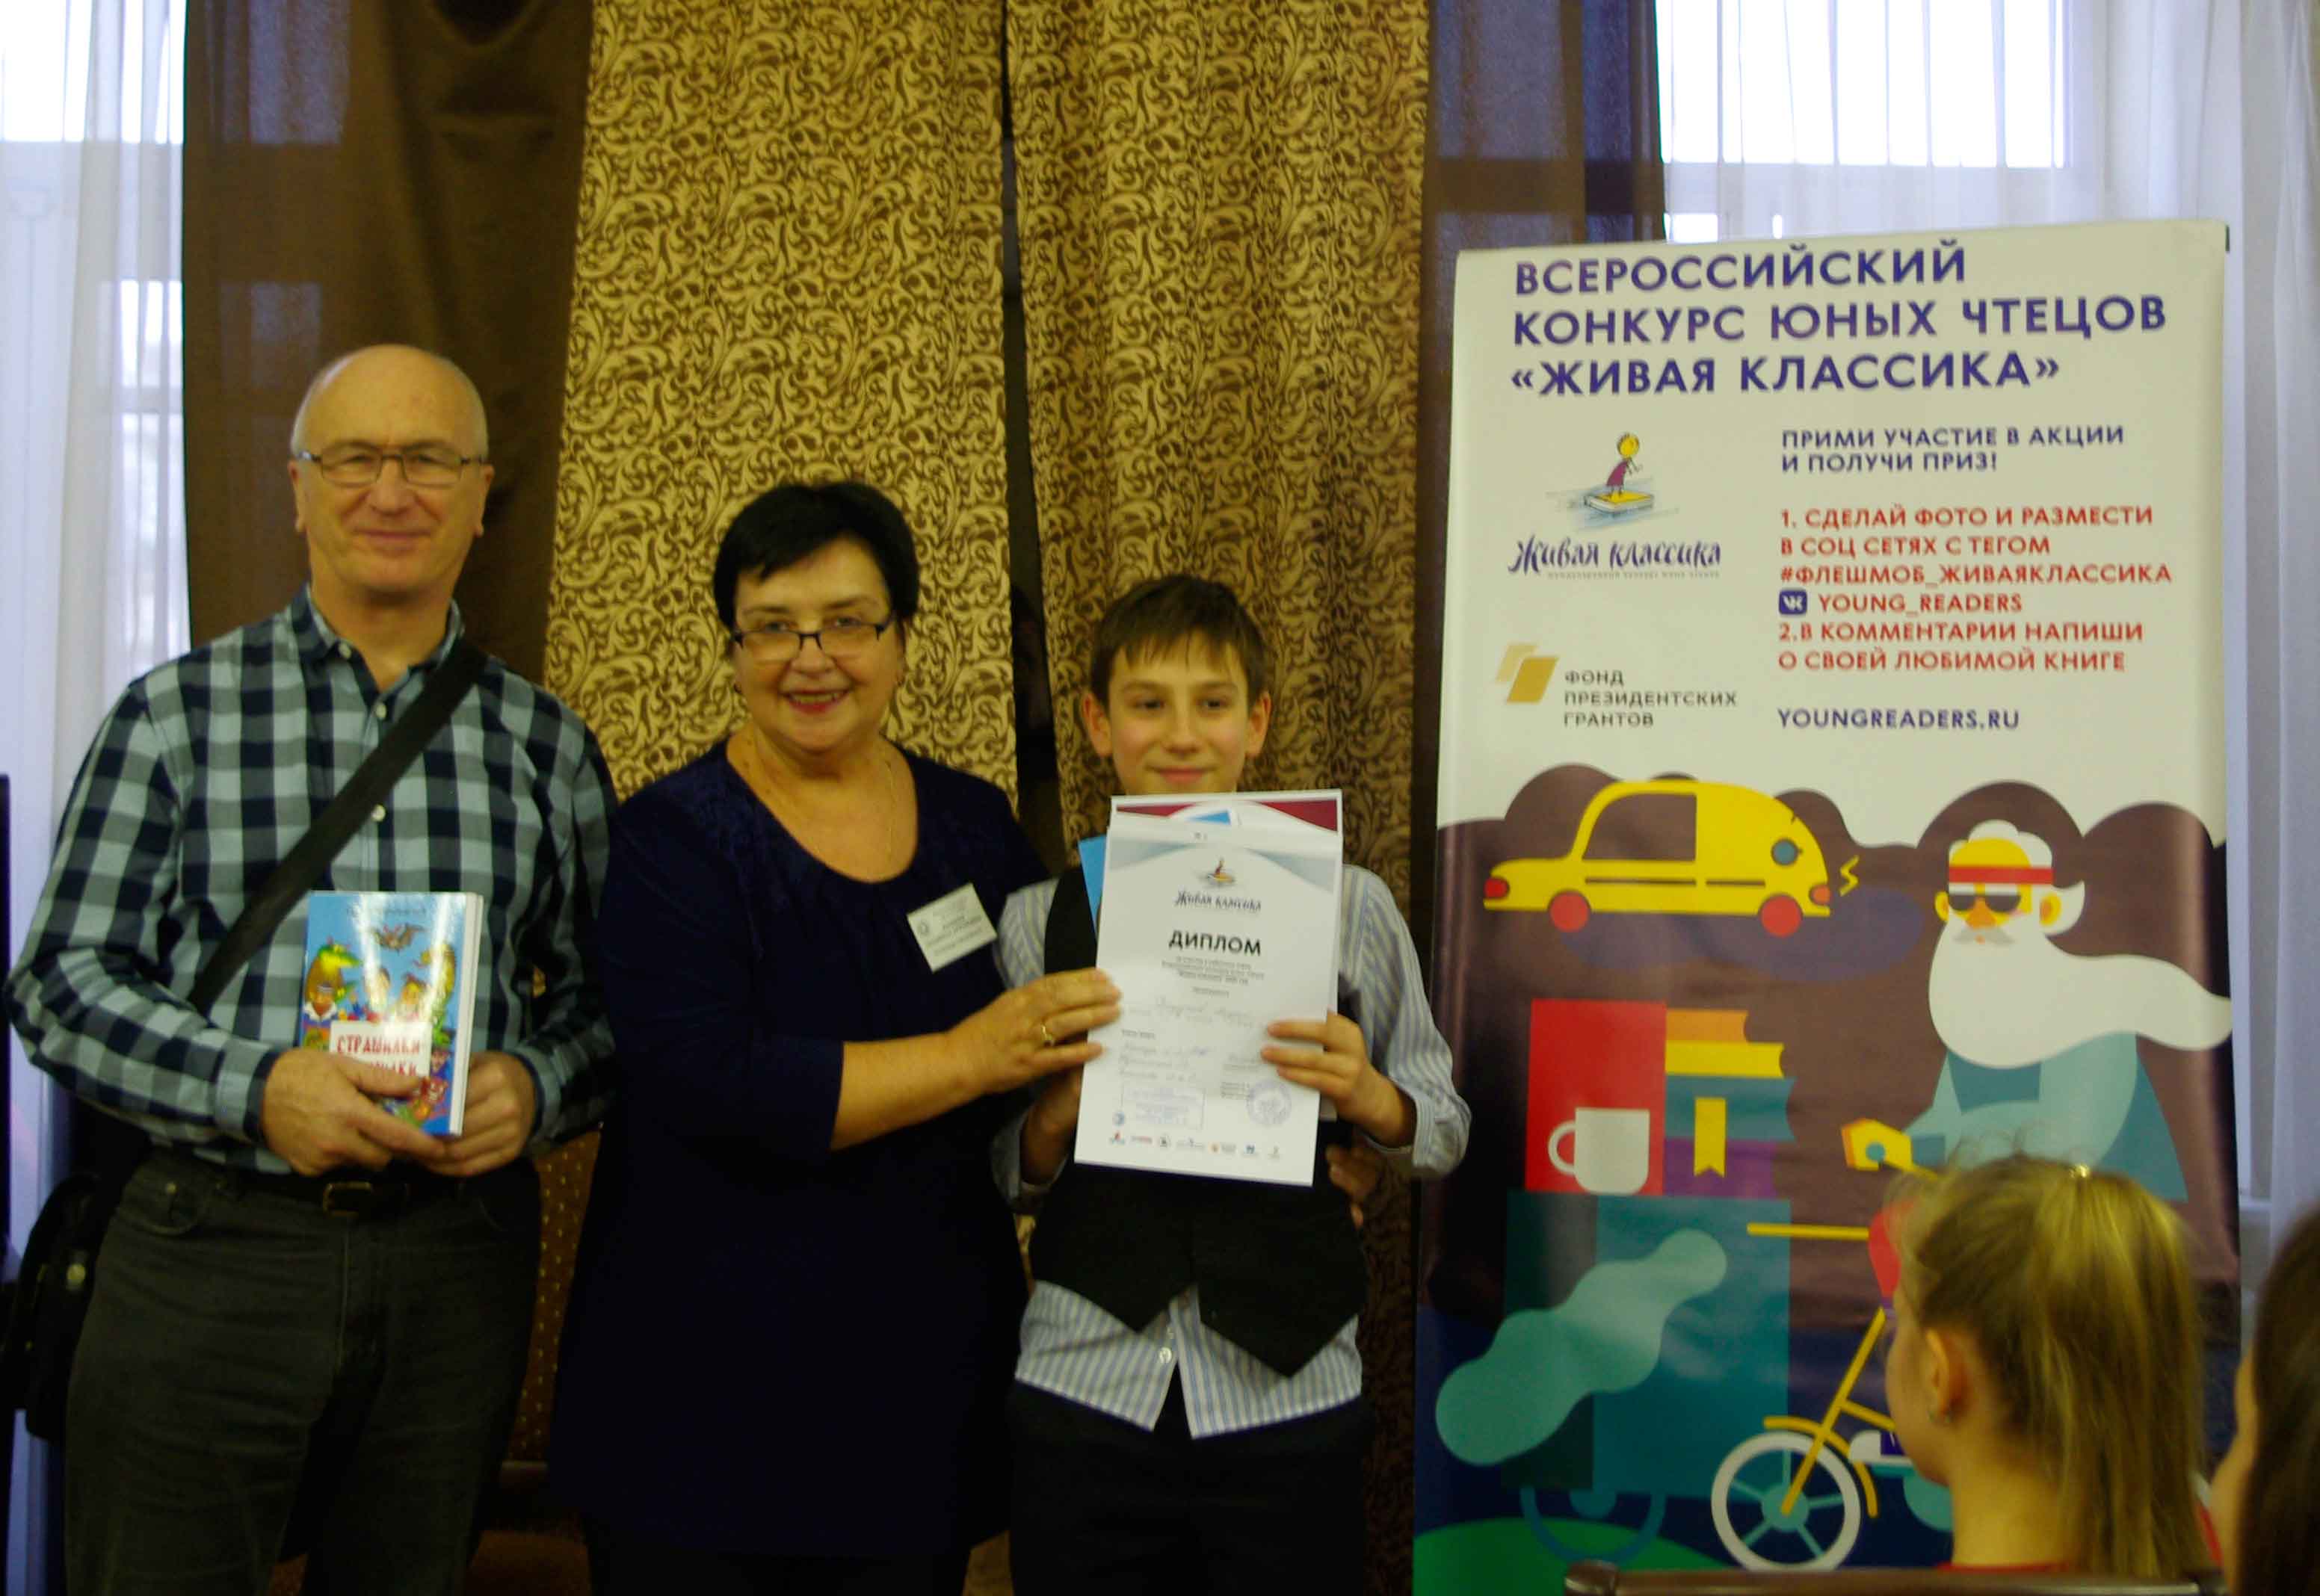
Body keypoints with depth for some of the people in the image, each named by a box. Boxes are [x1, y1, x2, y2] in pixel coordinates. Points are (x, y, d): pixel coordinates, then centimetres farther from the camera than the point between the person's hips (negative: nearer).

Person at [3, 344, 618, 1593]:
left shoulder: (547, 743, 8)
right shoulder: (175, 714, 1)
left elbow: (598, 996, 10)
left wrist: (536, 1083, -12)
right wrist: (257, 1087, -18)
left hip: (457, 1252, 2)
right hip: (210, 1246, -2)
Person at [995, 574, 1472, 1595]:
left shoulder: (1349, 907, 2)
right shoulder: (1037, 920, 4)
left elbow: (1443, 1136, 7)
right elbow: (998, 1174, 7)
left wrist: (1367, 1097, -13)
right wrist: (1058, 1115, -13)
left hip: (1287, 1398, 0)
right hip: (1085, 1391, 1)